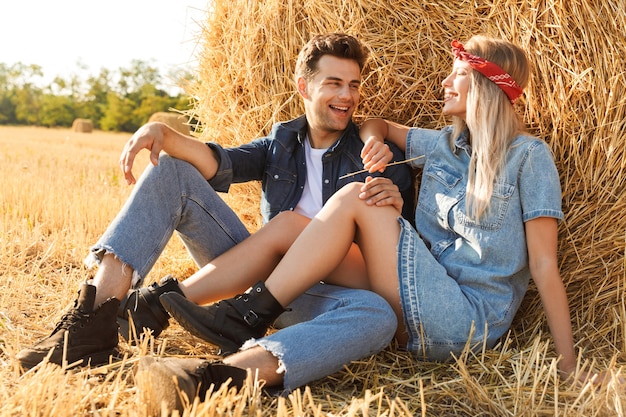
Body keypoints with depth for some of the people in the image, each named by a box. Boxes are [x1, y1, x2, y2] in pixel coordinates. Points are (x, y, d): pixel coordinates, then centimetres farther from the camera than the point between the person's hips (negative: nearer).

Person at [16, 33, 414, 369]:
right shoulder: (282, 141, 15)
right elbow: (220, 165, -4)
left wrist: (396, 200, -27)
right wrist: (162, 132, -21)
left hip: (319, 290, -3)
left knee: (378, 314, -40)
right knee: (170, 171, -5)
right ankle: (97, 317, -24)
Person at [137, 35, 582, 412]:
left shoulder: (529, 155, -3)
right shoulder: (444, 144, 14)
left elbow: (544, 265, -7)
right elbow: (378, 123, 30)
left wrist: (569, 363, -10)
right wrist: (375, 141, 5)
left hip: (471, 321, -6)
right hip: (420, 318, 6)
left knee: (356, 198, -17)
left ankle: (252, 313, -20)